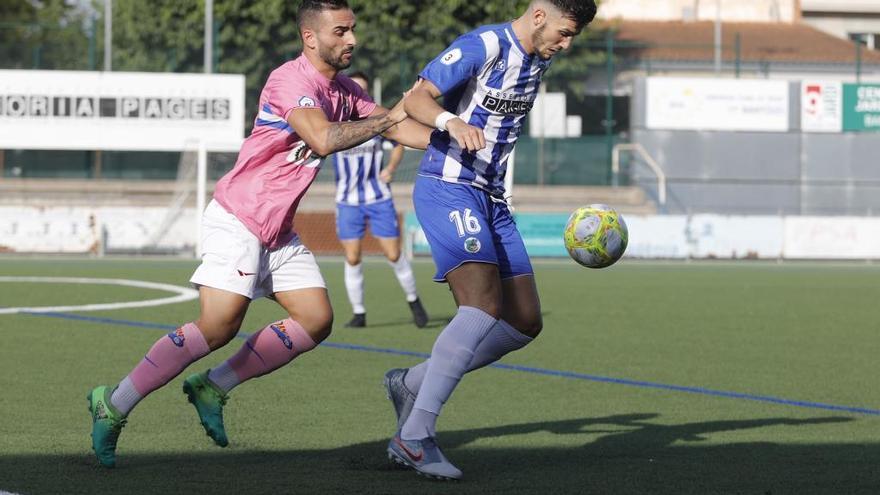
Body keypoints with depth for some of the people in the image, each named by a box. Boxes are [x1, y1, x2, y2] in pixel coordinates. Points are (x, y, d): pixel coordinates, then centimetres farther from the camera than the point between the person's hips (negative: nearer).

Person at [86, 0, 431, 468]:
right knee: (218, 327, -19)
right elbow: (324, 139, -33)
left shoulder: (344, 91, 10)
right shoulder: (291, 81, -19)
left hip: (277, 230, 9)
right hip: (237, 219, -9)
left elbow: (398, 126, 17)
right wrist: (387, 119, -24)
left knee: (316, 320, 0)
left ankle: (212, 388, 8)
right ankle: (114, 404, -11)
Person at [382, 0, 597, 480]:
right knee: (484, 305, -27)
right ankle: (414, 437, -27)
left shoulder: (539, 60, 13)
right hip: (447, 189, -9)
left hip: (490, 199, 9)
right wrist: (452, 122, -37)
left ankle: (413, 383, 17)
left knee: (525, 323, 7)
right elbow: (416, 99, -18)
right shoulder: (482, 47, -13)